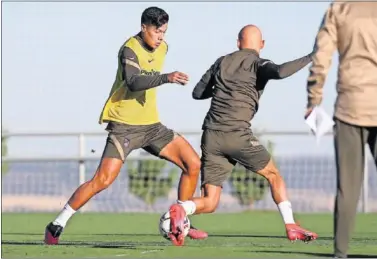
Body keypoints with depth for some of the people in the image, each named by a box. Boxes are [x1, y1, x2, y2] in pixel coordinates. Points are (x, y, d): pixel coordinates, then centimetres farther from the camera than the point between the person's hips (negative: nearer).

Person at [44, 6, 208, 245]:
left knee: (193, 163, -2)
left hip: (151, 125, 7)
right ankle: (57, 226, -8)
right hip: (124, 125, -7)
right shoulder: (130, 50, -17)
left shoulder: (162, 48, 7)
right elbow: (133, 82, -37)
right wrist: (166, 78, -48)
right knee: (104, 179, -19)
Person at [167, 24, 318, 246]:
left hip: (211, 136, 4)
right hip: (237, 134, -4)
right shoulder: (257, 64, 2)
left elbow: (197, 93, 24)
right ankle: (291, 227, 13)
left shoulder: (222, 62, 18)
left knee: (210, 204, 3)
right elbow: (279, 72, -20)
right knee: (273, 175, 19)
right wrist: (309, 59, -7)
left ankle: (181, 210, -27)